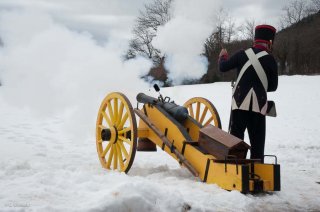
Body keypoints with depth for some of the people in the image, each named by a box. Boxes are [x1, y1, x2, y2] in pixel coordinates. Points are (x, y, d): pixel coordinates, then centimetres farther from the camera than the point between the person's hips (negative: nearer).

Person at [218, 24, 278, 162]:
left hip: (240, 103, 1)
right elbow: (273, 87, 5)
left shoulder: (242, 54, 1)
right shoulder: (270, 60, -2)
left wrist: (223, 56, 32)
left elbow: (223, 67, 11)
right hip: (259, 106, -1)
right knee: (257, 142, 6)